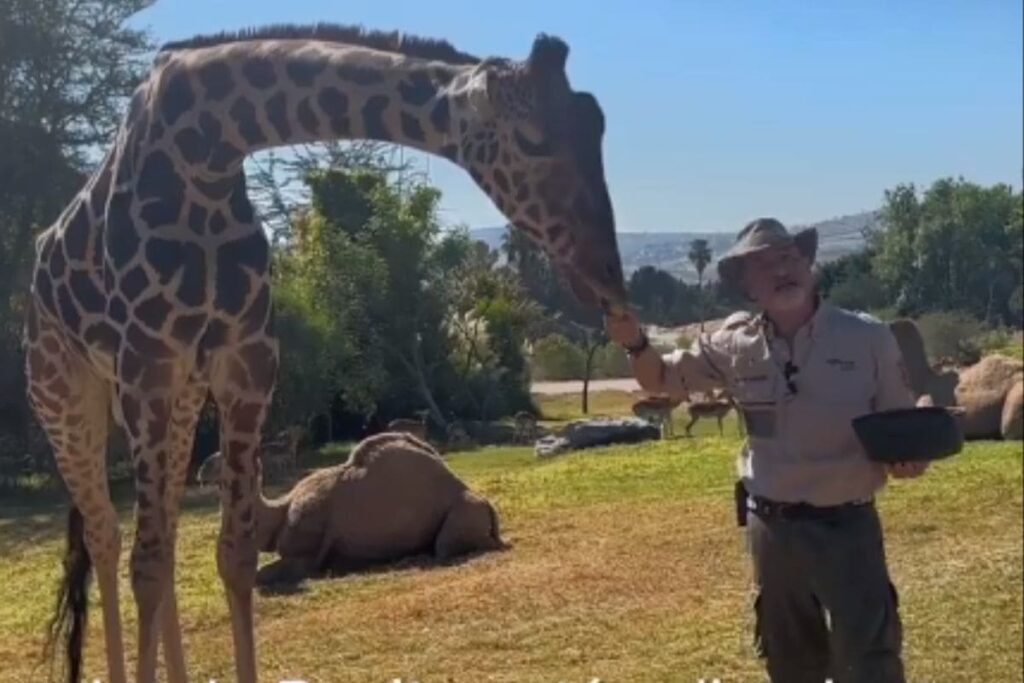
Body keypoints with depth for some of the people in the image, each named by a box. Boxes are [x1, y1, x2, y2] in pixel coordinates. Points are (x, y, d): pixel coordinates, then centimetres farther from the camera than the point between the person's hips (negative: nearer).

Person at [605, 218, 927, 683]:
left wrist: (909, 459, -23)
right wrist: (635, 343, -11)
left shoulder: (868, 338, -8)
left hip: (846, 526, -3)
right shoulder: (734, 345, -1)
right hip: (771, 527, 3)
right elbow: (662, 381, 11)